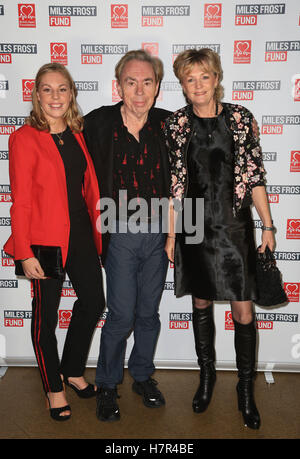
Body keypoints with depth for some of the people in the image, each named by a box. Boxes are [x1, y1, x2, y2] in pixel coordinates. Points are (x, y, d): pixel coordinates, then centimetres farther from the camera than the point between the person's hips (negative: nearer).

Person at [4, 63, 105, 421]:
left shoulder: (78, 134, 9)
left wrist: (97, 232, 9)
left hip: (81, 233, 6)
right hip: (46, 237, -6)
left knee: (93, 302, 13)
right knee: (46, 312, 8)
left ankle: (72, 370, 37)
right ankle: (53, 388, 29)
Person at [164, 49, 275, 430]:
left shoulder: (241, 118, 0)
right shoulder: (175, 124, 1)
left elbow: (254, 176, 1)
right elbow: (174, 184, 2)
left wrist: (268, 225, -1)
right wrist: (170, 235, 2)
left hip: (235, 227, -1)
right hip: (195, 228, 1)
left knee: (244, 312, 2)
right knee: (201, 303, 14)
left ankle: (246, 388, 23)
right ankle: (206, 376, 34)